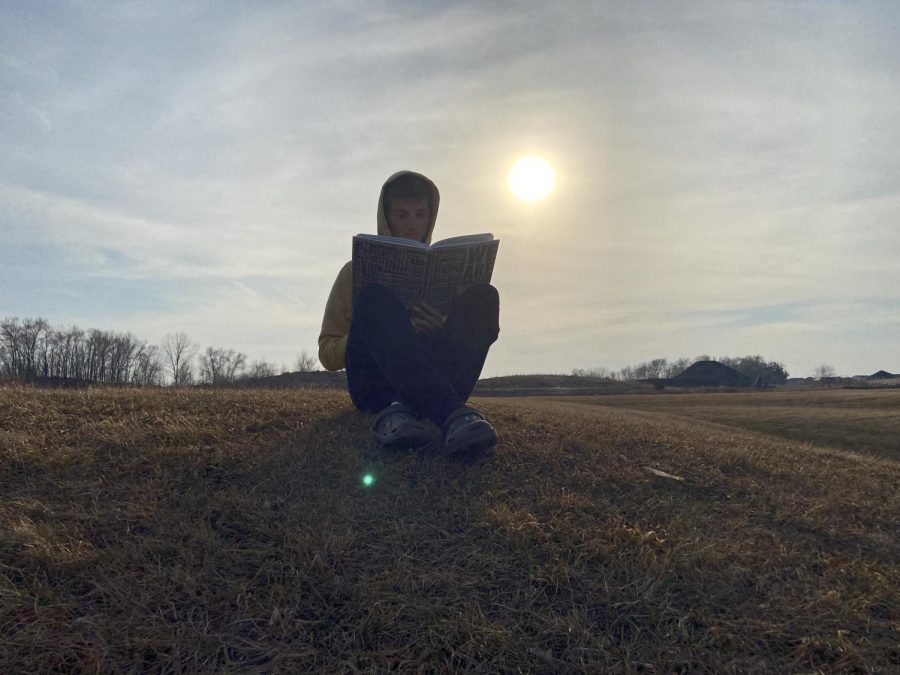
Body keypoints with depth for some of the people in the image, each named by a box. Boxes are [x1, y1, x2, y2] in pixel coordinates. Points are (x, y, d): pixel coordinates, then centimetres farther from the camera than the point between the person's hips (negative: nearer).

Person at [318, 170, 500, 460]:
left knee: (483, 296, -20)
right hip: (377, 386, -1)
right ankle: (452, 414, -50)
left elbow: (476, 334, 13)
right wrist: (372, 334, -11)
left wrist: (446, 335, -12)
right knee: (374, 298, -27)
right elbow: (328, 352, 11)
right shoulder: (358, 270, 16)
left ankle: (404, 410, -43)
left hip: (438, 382, 2)